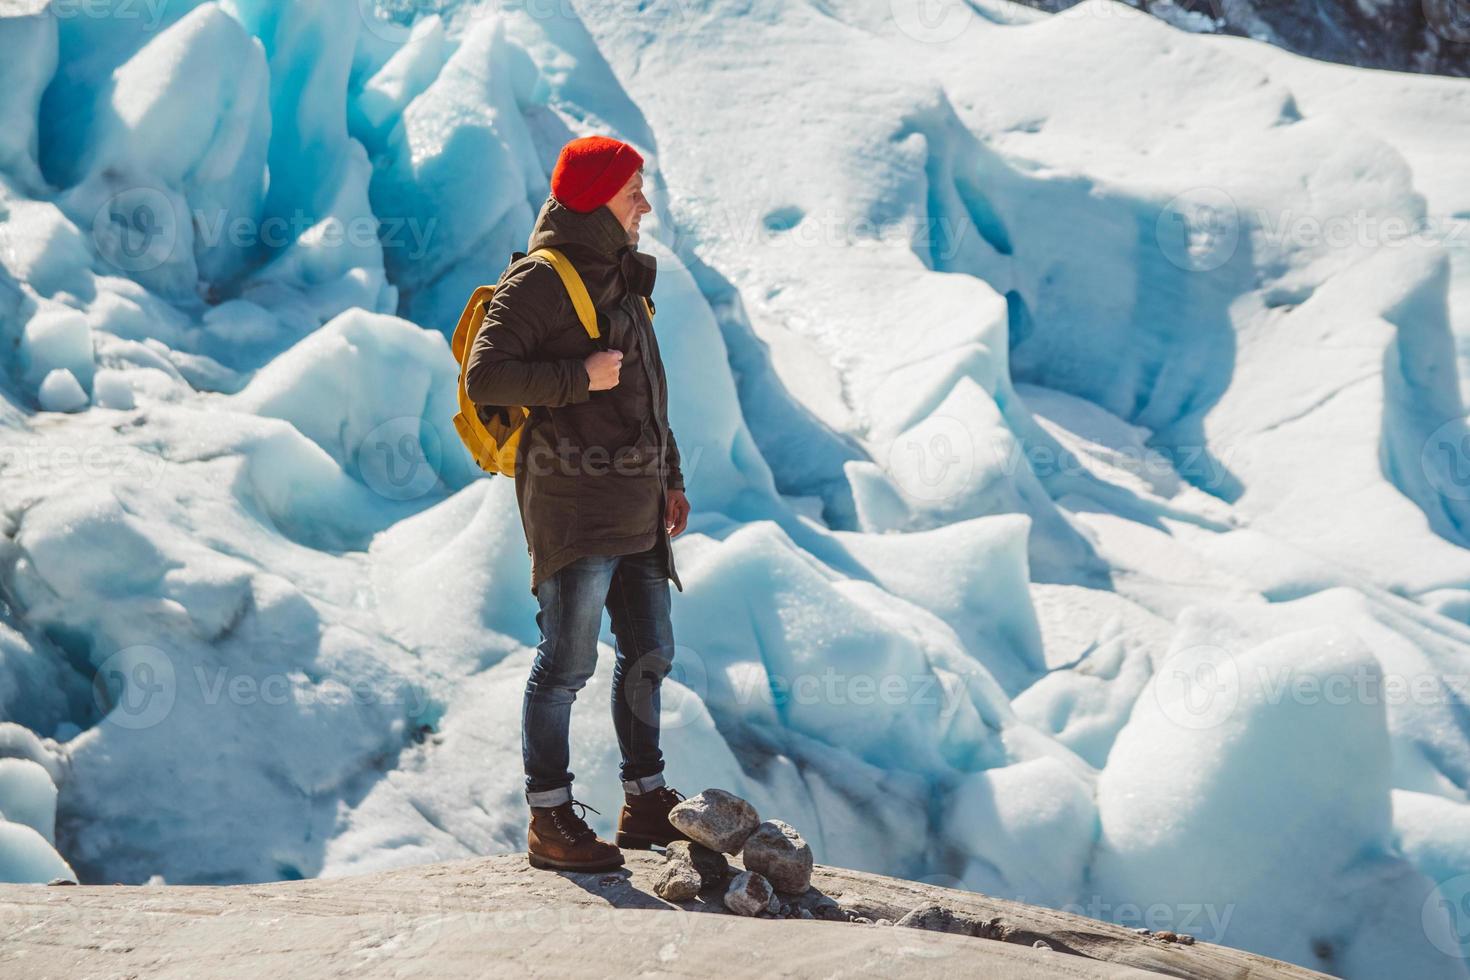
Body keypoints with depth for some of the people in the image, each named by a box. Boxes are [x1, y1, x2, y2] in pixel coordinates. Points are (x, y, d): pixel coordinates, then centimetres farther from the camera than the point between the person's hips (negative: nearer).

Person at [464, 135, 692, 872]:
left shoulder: (622, 279, 18)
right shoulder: (538, 282, -10)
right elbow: (484, 378, -18)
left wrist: (670, 478, 22)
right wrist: (580, 377, -20)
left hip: (635, 510, 9)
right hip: (574, 509, -9)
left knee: (649, 655, 13)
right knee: (567, 661, -6)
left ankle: (646, 803, 24)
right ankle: (549, 820, 0)